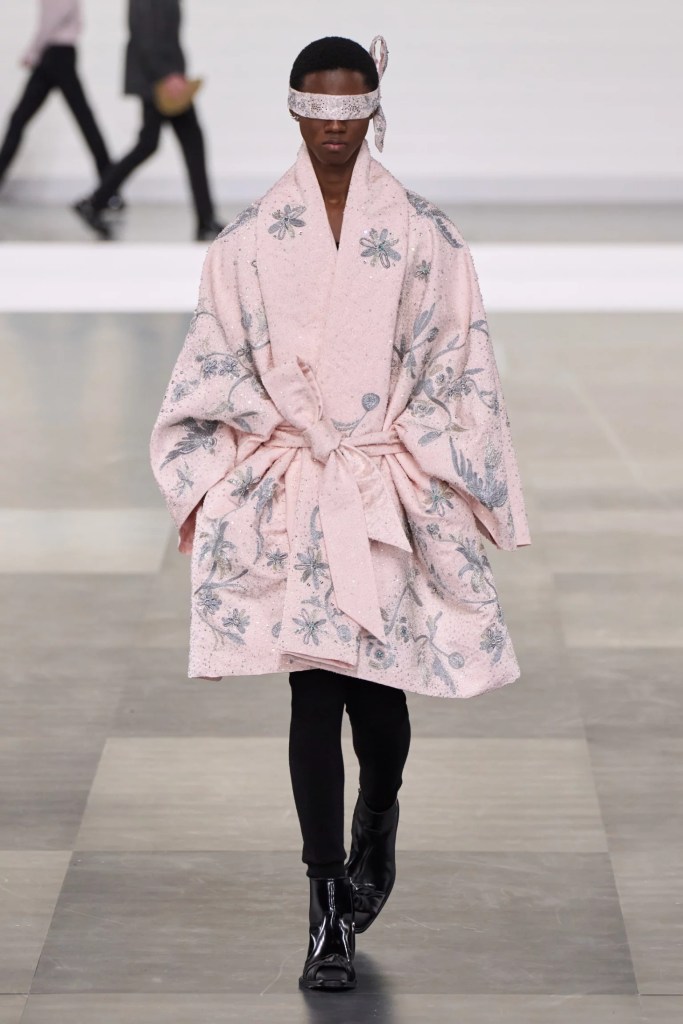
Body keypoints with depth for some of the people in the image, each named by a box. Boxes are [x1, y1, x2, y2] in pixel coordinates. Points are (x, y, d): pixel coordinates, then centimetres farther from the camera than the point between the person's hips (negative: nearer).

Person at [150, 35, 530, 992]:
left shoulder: (423, 233, 1)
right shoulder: (252, 238, 2)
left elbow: (459, 368, 4)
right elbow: (218, 369, 6)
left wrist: (439, 482, -2)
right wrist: (213, 490, -1)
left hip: (393, 494, 0)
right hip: (290, 496, 0)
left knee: (375, 687, 4)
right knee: (314, 690, -3)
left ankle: (377, 821, 38)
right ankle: (329, 912, 4)